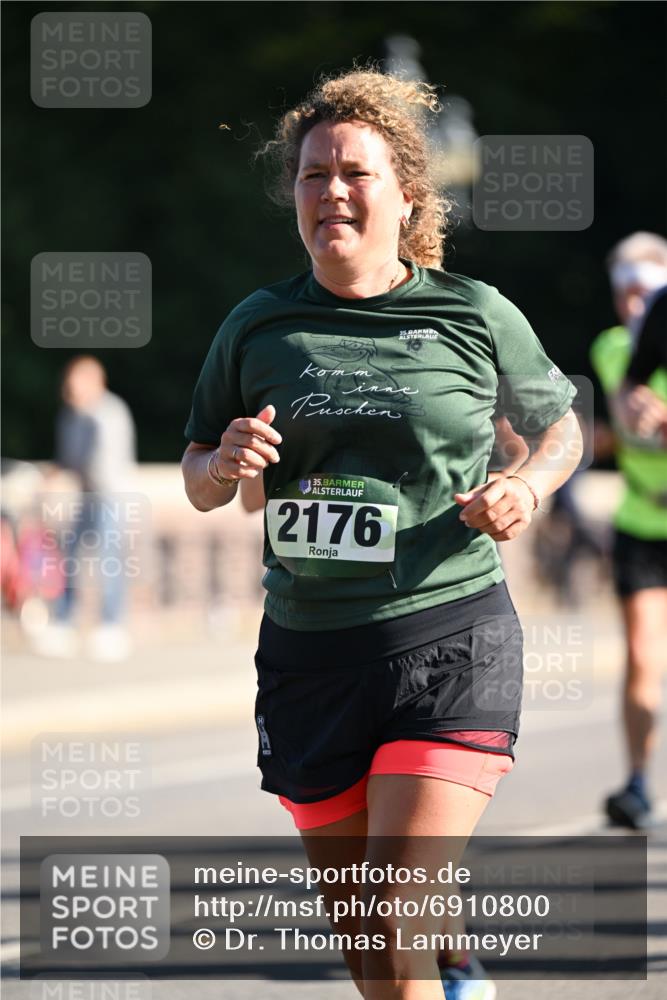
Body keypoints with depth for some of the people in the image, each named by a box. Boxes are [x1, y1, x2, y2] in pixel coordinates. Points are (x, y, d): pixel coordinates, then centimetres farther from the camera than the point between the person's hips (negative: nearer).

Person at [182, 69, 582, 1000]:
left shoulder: (476, 315, 0)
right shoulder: (256, 327, 5)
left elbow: (560, 425, 16)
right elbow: (197, 483, 16)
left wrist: (528, 485, -5)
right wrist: (224, 464, -7)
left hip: (449, 643, -4)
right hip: (306, 649, 4)